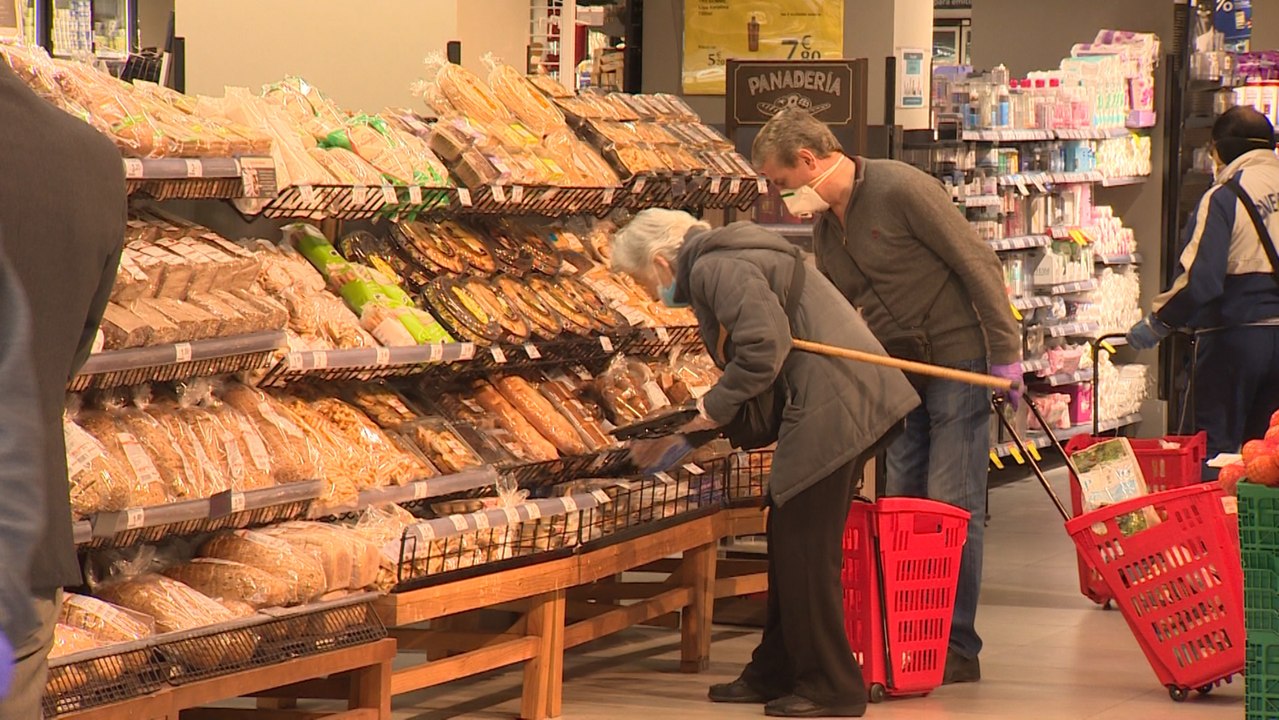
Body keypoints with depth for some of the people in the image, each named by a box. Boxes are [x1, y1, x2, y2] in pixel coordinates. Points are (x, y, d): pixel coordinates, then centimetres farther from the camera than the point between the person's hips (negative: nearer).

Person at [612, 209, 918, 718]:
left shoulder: (712, 268, -9)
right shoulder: (728, 261, 23)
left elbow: (766, 343, -23)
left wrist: (719, 405, -10)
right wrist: (699, 431, 24)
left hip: (834, 408, -11)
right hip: (848, 403, 11)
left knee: (805, 547, -4)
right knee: (788, 538, 17)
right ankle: (776, 672, 25)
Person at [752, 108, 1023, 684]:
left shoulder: (900, 190, -16)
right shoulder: (825, 230, 10)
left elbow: (977, 262, -15)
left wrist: (1005, 353, -16)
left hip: (957, 357, -8)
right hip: (898, 372, 8)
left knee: (952, 506, -6)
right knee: (900, 505, 6)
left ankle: (958, 646, -1)